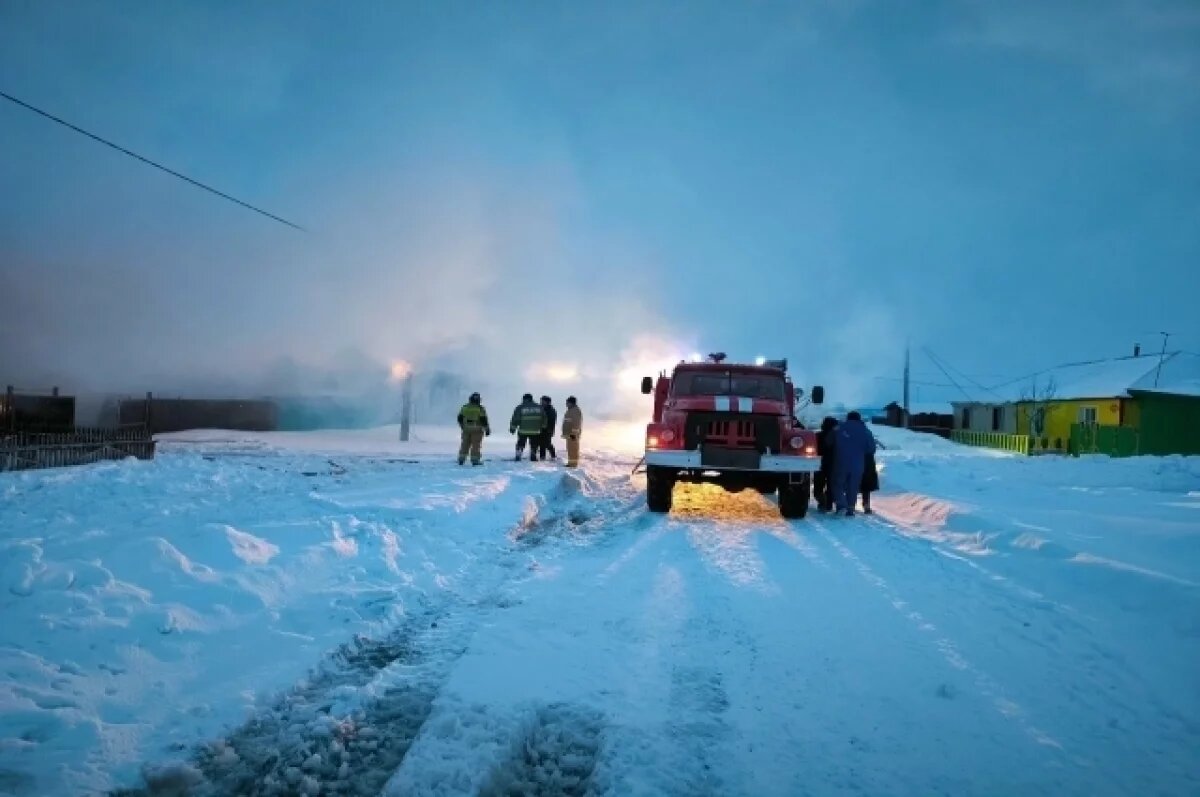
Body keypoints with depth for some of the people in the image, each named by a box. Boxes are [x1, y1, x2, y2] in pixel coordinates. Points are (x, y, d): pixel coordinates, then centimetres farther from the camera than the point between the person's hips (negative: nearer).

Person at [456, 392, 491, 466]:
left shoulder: (465, 407, 4)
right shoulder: (480, 409, -10)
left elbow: (460, 418, 9)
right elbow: (484, 420, -11)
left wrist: (462, 426, 25)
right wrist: (487, 429, -3)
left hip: (466, 429, 4)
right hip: (477, 429, -4)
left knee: (465, 444, 10)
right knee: (476, 445, 0)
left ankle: (461, 459, 10)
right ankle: (475, 460, -2)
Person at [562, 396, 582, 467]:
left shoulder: (575, 411, -15)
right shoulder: (570, 410, 19)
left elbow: (576, 423, -22)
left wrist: (574, 433, -25)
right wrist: (566, 432, 24)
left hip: (573, 434, -11)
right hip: (569, 434, 11)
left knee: (573, 448, -9)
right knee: (570, 449, 12)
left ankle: (573, 463, -9)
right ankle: (571, 463, 17)